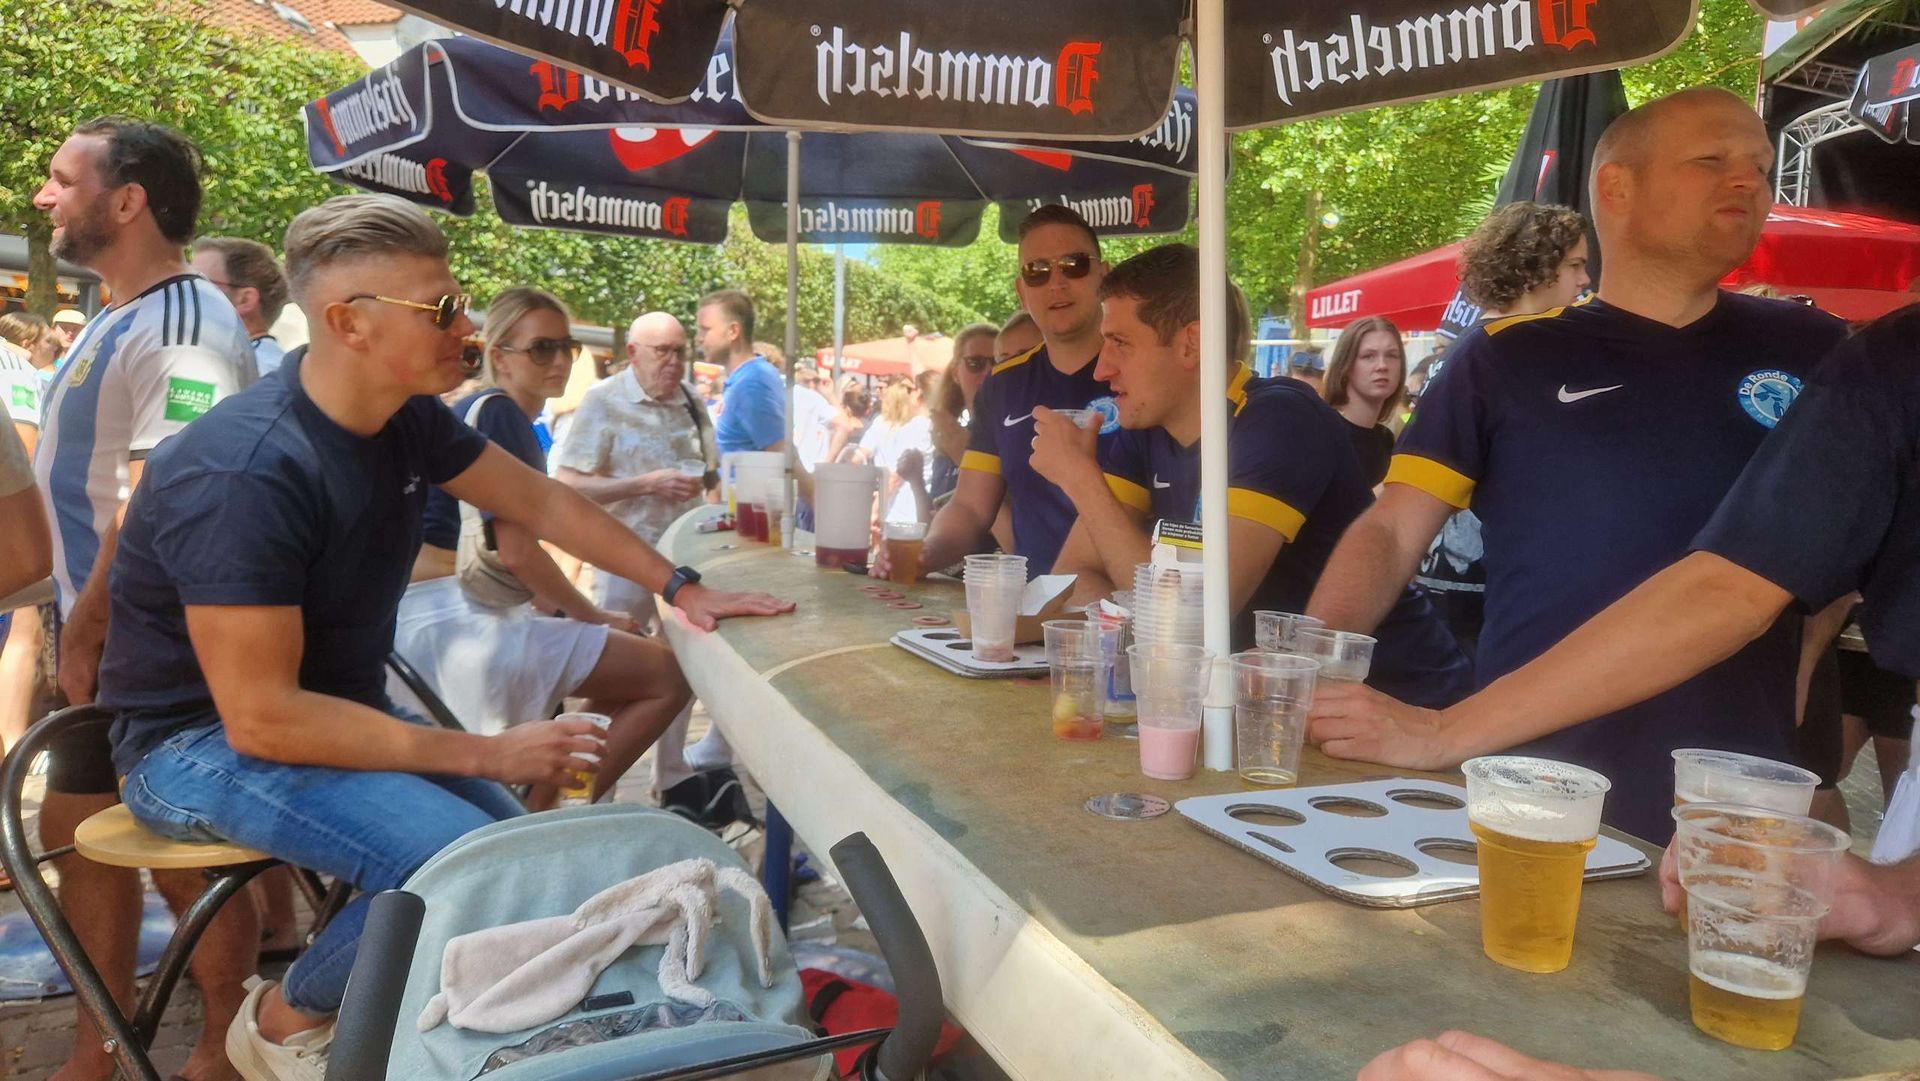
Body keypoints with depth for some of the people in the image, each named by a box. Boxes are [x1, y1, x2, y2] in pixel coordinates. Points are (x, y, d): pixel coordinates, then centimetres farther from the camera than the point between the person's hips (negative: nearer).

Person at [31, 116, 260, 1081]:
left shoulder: (182, 326, -18)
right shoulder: (115, 321, 14)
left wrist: (85, 631, -19)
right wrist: (73, 628, 17)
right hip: (103, 641, 10)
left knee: (186, 859, 1)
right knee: (80, 838, 16)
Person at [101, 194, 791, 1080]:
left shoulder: (407, 418, -5)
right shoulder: (245, 474, -30)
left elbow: (543, 503, 8)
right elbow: (261, 718, -29)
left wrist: (680, 588, 3)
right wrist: (489, 754, -27)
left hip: (333, 712, 8)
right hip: (204, 741, -8)